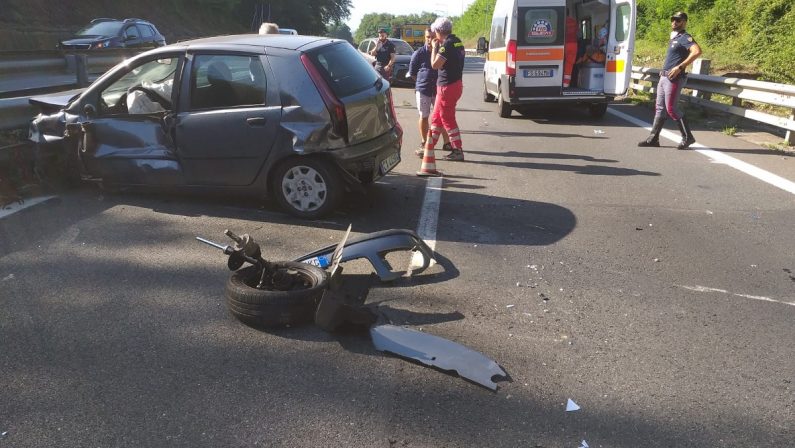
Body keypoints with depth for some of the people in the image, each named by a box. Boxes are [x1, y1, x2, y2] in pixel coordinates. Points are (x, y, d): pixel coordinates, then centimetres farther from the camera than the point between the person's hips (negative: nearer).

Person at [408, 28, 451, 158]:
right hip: (423, 89, -1)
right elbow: (412, 72, 5)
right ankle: (424, 144, 15)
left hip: (439, 89, 1)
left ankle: (447, 143, 14)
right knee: (424, 117, 5)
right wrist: (422, 82, 8)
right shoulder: (419, 53, -2)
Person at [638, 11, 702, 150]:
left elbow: (697, 51, -26)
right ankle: (653, 138, 12)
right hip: (664, 77, 10)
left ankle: (687, 137, -2)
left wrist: (680, 67, -27)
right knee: (660, 108, 9)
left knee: (671, 109, -10)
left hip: (673, 79, -10)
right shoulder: (674, 38, 19)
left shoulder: (685, 38, -9)